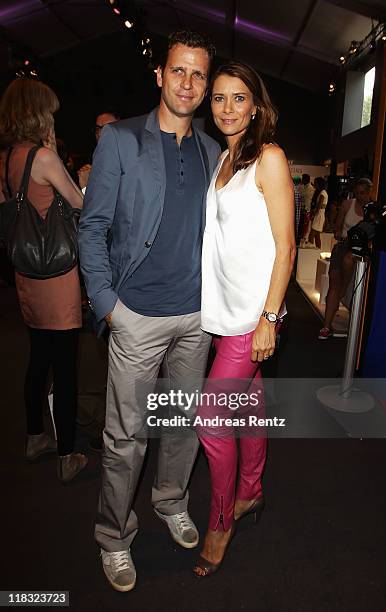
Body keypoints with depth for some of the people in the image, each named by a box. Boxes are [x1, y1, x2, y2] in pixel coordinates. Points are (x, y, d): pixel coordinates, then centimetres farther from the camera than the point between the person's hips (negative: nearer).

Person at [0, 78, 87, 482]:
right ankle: (67, 458, 14)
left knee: (38, 360, 21)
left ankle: (35, 438, 37)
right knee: (64, 369, 1)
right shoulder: (43, 156, -14)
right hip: (56, 271, -8)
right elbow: (80, 204, -5)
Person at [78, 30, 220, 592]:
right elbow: (93, 226, -4)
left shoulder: (212, 153, 11)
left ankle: (172, 503, 42)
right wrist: (106, 302, -10)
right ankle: (115, 536, 29)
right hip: (138, 316, -4)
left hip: (197, 314, 5)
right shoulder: (120, 140, -1)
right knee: (126, 435, 5)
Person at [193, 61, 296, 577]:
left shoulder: (269, 158, -9)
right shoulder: (221, 161, 13)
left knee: (210, 418, -5)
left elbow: (285, 246, -13)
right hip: (223, 306, 7)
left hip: (252, 311, -7)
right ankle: (251, 492, 37)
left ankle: (221, 522, 18)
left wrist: (268, 319, -17)